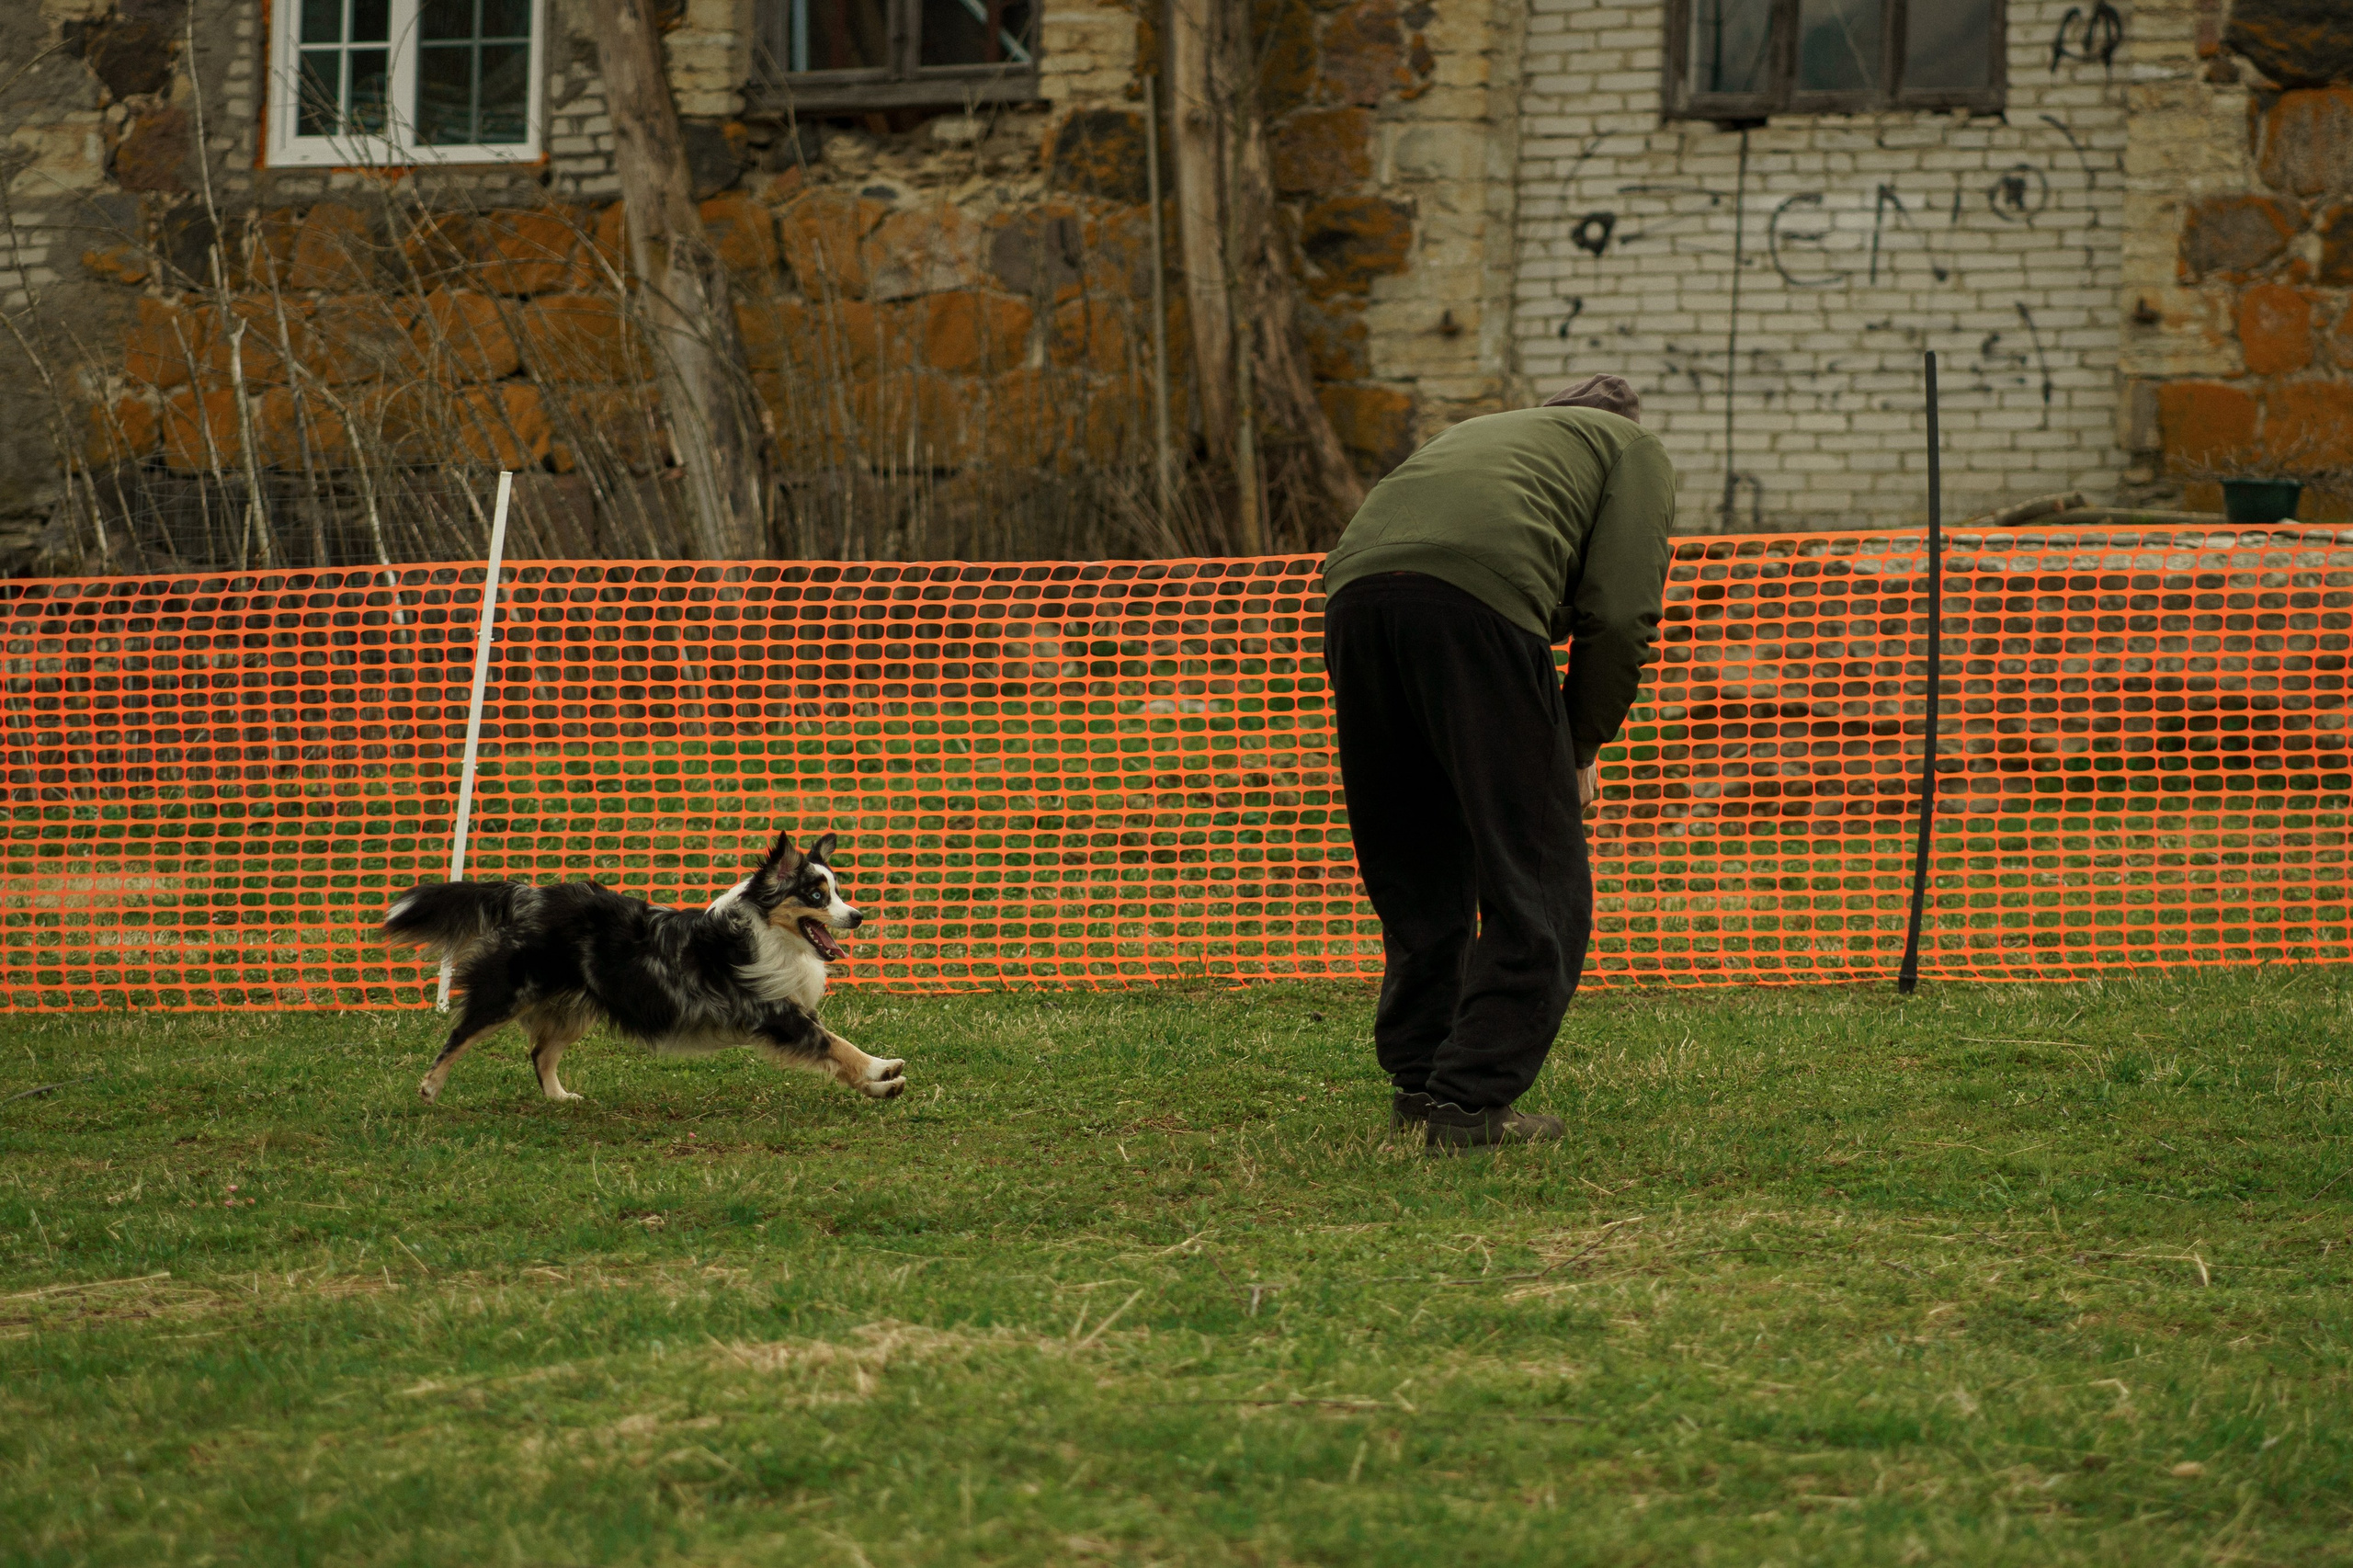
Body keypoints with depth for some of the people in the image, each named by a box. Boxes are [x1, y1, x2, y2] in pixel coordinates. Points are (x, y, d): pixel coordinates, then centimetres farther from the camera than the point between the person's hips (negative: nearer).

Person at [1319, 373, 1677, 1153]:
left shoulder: (1480, 432, 42)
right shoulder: (1635, 448, 26)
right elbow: (1620, 614, 8)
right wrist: (1580, 751, 18)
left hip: (1353, 589, 6)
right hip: (1479, 598, -6)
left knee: (1415, 882, 21)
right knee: (1539, 882, 4)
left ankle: (1419, 1085, 24)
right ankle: (1471, 1102, -1)